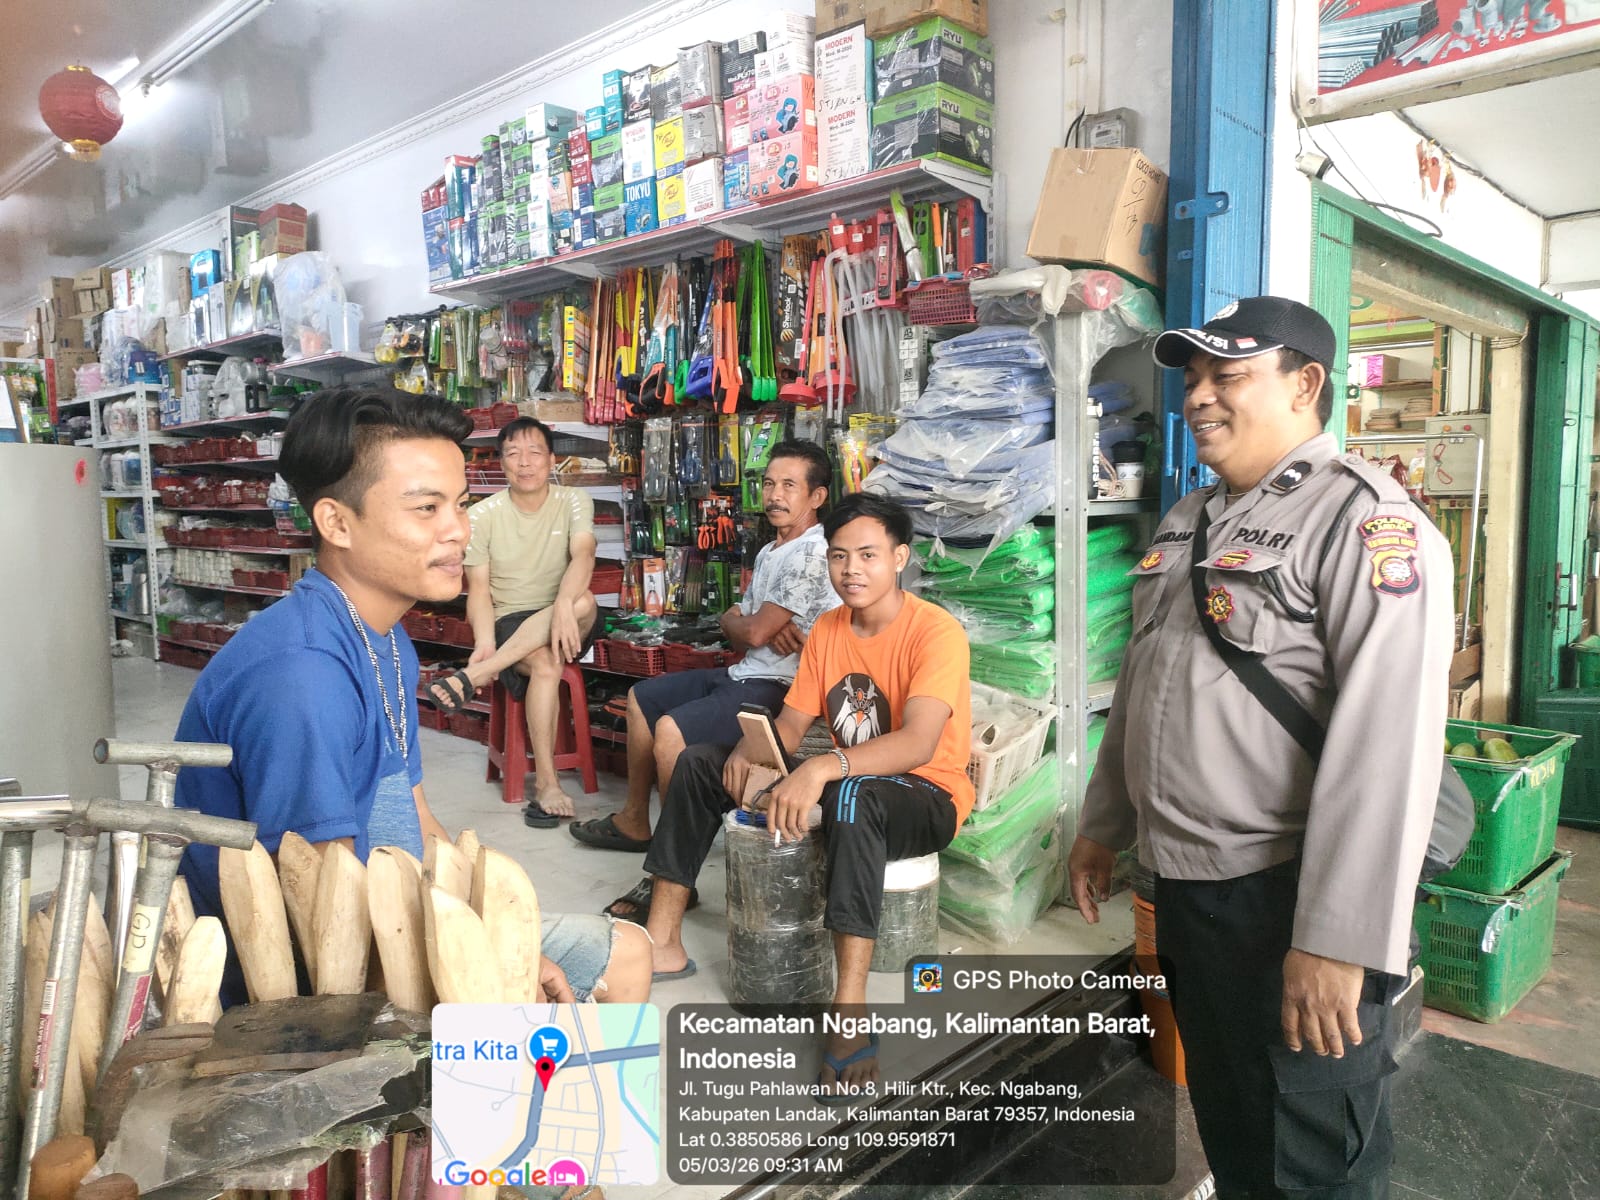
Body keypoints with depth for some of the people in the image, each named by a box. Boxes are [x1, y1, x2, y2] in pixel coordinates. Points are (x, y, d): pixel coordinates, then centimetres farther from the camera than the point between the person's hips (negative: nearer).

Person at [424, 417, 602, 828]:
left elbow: (582, 555, -21)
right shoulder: (483, 515, -1)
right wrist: (484, 643, -24)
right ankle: (546, 783, -27)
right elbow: (479, 588, -3)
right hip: (510, 623, -1)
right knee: (544, 664, -35)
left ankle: (472, 676, -31)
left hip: (569, 623, 1)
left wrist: (562, 606, -42)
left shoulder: (573, 502, -1)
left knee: (584, 601, -36)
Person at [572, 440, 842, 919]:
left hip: (776, 689, -11)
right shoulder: (770, 551, 16)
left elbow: (754, 632, -21)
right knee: (641, 697, 19)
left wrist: (738, 624, 3)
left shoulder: (812, 552, -17)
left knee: (670, 729, -30)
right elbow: (735, 620, 11)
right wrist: (767, 627, -12)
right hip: (744, 674, 11)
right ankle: (635, 822, 29)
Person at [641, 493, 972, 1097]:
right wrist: (750, 750, -20)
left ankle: (850, 1012, -39)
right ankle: (663, 944, 5)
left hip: (927, 798, -7)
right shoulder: (827, 629, 3)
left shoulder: (935, 631, -19)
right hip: (841, 786, 8)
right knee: (698, 763, 2)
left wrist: (823, 769, -47)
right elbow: (790, 724, 3)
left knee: (852, 795, -43)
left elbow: (918, 743, -33)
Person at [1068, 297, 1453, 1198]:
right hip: (1183, 885, 7)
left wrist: (1339, 940, -25)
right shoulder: (1187, 522, 11)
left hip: (1287, 895, -7)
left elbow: (1389, 743, -23)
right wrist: (1104, 823, 19)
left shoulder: (1364, 520, -15)